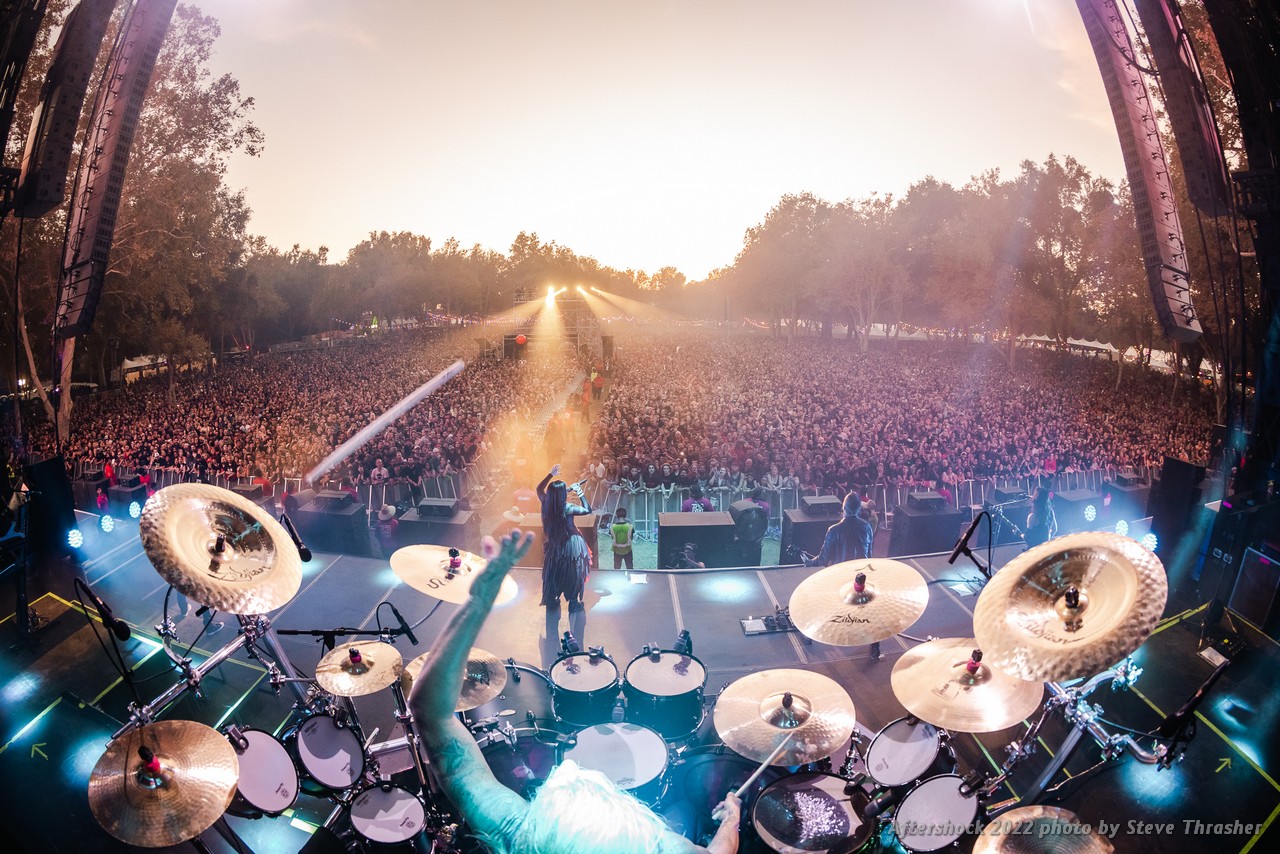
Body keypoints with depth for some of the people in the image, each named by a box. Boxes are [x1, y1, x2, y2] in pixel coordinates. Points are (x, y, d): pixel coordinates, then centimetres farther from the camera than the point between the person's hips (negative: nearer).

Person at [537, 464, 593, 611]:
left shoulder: (546, 504, -14)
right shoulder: (568, 508, -28)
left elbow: (539, 489, 5)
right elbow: (588, 510, -20)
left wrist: (551, 475, 0)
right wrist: (579, 493, -16)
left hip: (553, 543, 5)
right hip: (570, 544, -5)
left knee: (553, 571, 22)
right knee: (572, 573, 12)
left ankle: (551, 600, 33)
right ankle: (573, 602, 22)